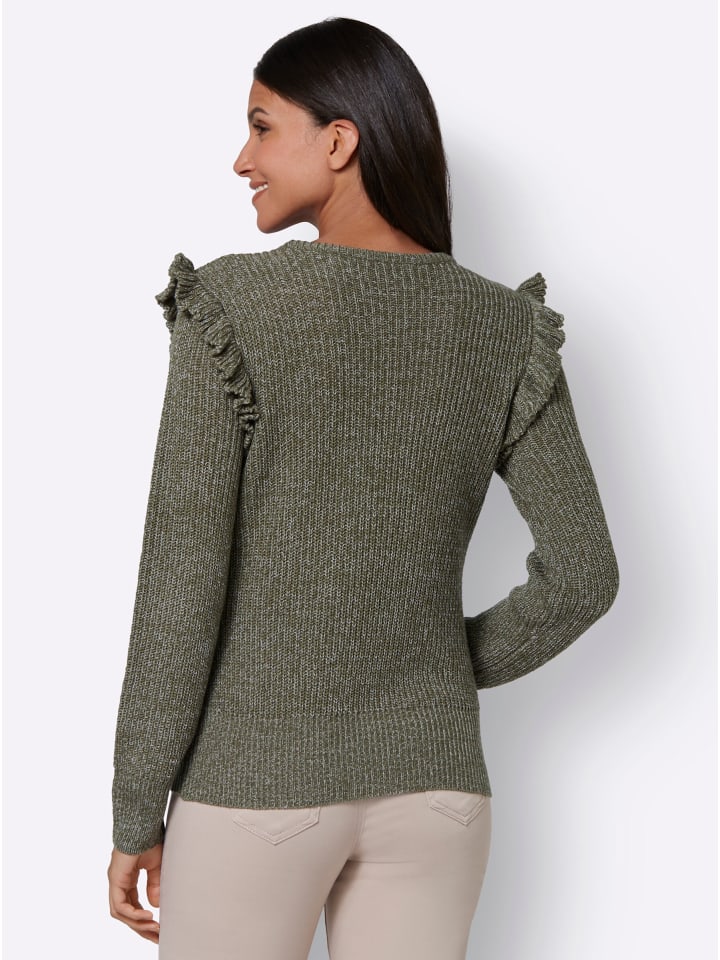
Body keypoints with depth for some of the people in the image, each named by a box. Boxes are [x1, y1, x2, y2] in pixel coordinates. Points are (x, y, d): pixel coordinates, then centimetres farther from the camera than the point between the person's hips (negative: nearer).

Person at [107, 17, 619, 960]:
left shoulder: (231, 308, -13)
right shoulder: (504, 328, -1)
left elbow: (180, 584, -15)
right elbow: (583, 573, -4)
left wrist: (134, 816, -5)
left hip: (257, 778, -3)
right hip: (431, 780, 4)